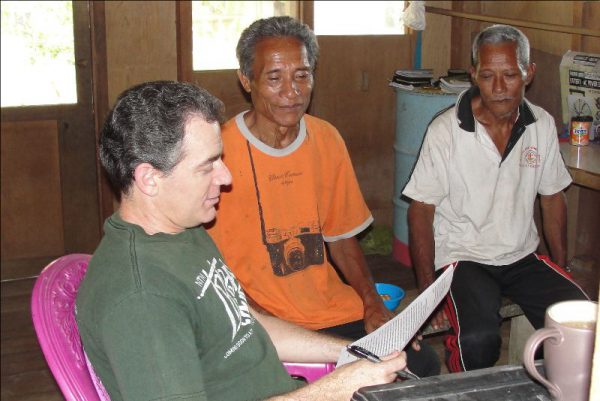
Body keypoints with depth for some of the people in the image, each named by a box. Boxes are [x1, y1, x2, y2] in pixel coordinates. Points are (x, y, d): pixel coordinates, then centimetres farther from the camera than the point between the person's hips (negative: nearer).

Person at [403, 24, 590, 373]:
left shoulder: (543, 126, 2)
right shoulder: (446, 131, -12)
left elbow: (553, 199, 13)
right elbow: (421, 210, -8)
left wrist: (561, 267, 10)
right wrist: (428, 289, -13)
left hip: (522, 256, 4)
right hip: (462, 256, -4)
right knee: (478, 339, -31)